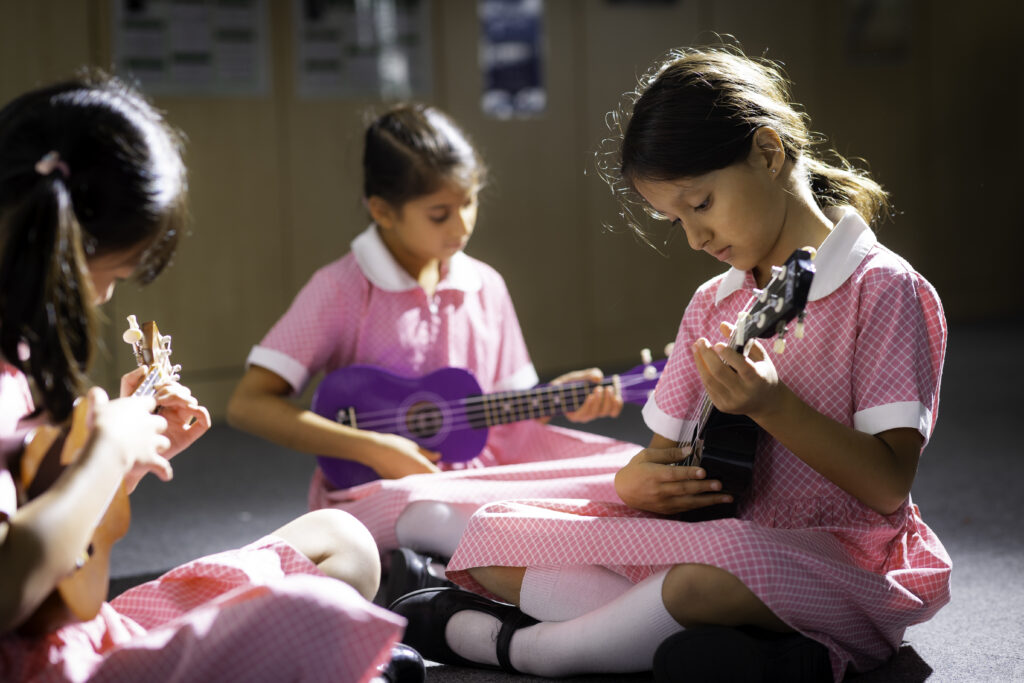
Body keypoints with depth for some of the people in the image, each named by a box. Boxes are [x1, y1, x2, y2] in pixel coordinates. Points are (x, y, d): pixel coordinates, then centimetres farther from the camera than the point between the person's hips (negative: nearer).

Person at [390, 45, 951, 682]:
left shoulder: (882, 288, -7)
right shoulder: (713, 305, 14)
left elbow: (889, 484, -14)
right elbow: (664, 450, 14)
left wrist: (771, 406, -26)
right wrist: (637, 480, -10)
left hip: (838, 563, -7)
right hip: (708, 537, 7)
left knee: (712, 571, -42)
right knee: (492, 539, -5)